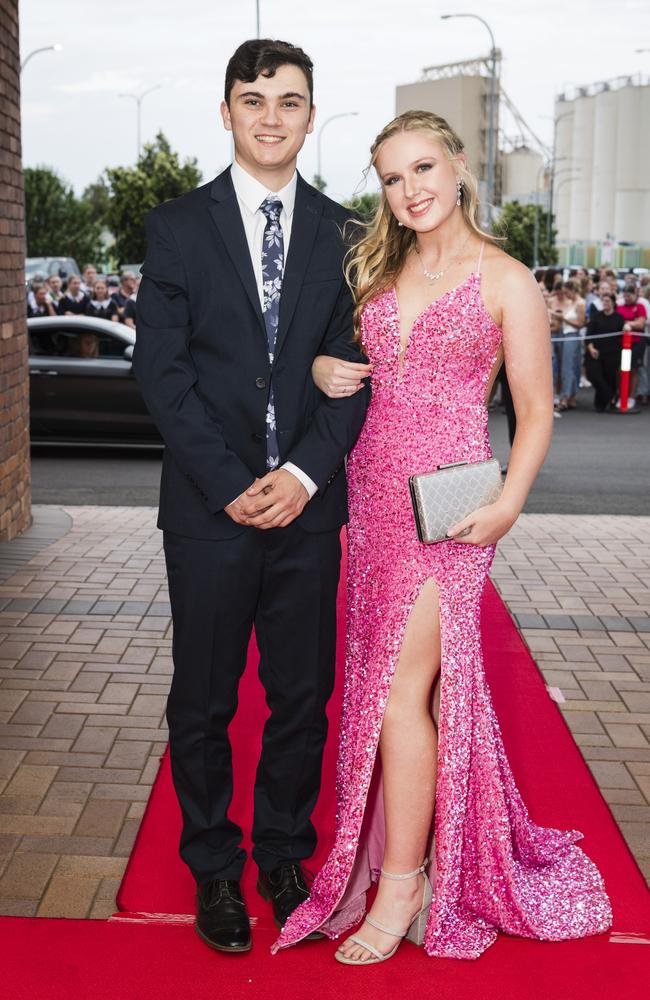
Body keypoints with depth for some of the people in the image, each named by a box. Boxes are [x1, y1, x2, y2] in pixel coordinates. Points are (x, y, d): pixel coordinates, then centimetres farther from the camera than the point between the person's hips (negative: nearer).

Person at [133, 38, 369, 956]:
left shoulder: (342, 234, 7)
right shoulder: (177, 226, 2)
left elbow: (353, 367, 3)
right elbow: (161, 370, -4)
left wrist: (304, 472, -12)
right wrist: (230, 485, -13)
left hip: (307, 505, 2)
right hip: (210, 506, -1)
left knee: (303, 698, 10)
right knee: (204, 703, 9)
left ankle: (284, 855, 30)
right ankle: (213, 870, 26)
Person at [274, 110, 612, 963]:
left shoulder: (506, 282, -4)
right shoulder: (379, 272, 13)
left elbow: (536, 412, -4)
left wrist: (507, 503, -19)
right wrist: (325, 370, 0)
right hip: (372, 486, 6)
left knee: (399, 691, -8)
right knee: (381, 682, 9)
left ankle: (402, 885, 6)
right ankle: (409, 849, 26)